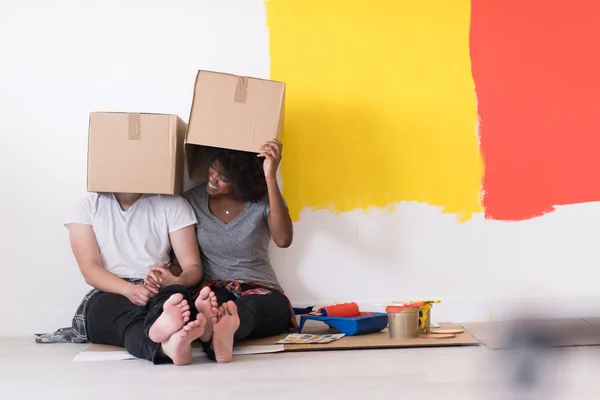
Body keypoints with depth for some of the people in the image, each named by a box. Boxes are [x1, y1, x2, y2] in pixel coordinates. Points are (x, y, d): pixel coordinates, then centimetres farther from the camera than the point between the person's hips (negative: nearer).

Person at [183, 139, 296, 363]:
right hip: (212, 288, 1)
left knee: (248, 306, -39)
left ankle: (224, 328, -74)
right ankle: (216, 329, -73)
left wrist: (270, 178, -28)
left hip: (259, 291, -1)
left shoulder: (264, 201, -4)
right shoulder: (192, 200, 3)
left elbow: (283, 240, -25)